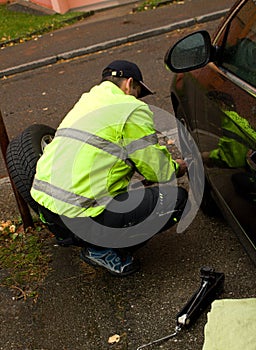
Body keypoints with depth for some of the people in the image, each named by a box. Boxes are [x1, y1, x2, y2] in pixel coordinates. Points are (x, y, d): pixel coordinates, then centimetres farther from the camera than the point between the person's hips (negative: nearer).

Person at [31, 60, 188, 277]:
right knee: (177, 198, -2)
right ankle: (104, 249, -1)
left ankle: (68, 236, 17)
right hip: (79, 218, -9)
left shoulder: (86, 101, 23)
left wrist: (168, 164, 34)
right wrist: (176, 168, 22)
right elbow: (158, 171, -1)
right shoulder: (132, 109, -4)